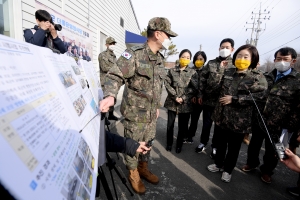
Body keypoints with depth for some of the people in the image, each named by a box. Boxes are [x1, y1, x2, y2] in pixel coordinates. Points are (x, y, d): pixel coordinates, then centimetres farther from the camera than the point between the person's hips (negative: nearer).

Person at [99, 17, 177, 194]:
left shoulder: (160, 59, 9)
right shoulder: (134, 54, -15)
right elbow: (114, 76, -21)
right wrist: (110, 95, -40)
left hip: (151, 114, 7)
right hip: (135, 113, -7)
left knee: (147, 143, 21)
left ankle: (143, 168, 44)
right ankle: (133, 173, 36)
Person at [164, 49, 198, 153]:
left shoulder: (193, 72, 3)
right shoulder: (172, 71, 5)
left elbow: (195, 89, -4)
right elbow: (167, 84, -3)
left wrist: (183, 98, -13)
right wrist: (175, 97, -13)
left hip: (185, 104, -1)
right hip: (172, 102, 1)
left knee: (182, 126, 9)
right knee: (170, 124, 9)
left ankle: (179, 145, 31)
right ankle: (169, 143, 31)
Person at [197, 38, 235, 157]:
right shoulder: (211, 63, 4)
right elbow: (202, 78, 4)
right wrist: (202, 93, 1)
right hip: (208, 99, 1)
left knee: (219, 125, 12)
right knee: (206, 124, 14)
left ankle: (215, 146, 30)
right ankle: (203, 142, 34)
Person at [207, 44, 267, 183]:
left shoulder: (258, 77, -7)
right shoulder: (227, 72, 6)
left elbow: (258, 97, -19)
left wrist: (234, 99, -21)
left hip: (239, 121, -3)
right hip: (222, 116, 4)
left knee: (234, 147, 13)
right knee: (221, 142, 21)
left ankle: (228, 170, 36)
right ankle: (218, 164, 43)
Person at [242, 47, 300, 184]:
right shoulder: (266, 77, 5)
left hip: (277, 125, -3)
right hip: (258, 120, 3)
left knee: (271, 151, 16)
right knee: (254, 144, 20)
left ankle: (267, 170, 39)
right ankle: (251, 163, 43)